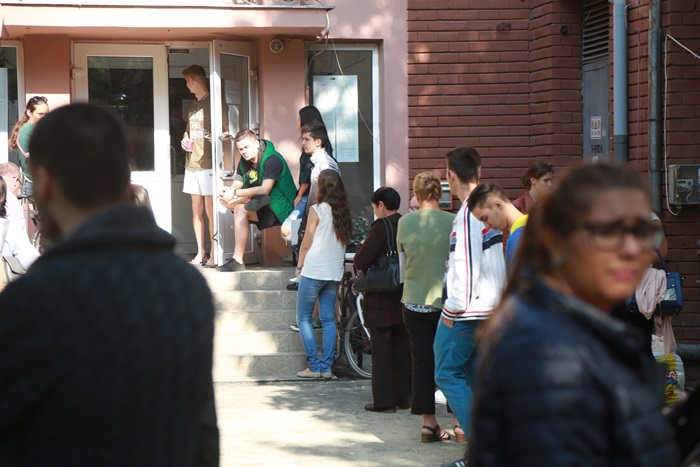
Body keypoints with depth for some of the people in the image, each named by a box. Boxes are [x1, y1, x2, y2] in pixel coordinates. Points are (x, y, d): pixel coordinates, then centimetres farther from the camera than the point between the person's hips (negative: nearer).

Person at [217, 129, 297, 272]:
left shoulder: (272, 159, -18)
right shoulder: (245, 162, 8)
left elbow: (265, 189, -28)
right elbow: (236, 186, 3)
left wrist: (235, 193, -29)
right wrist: (227, 191, -22)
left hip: (279, 210, -9)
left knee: (241, 209, -29)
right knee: (224, 200, -9)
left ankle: (238, 261, -28)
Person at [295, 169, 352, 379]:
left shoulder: (317, 210, -10)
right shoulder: (344, 212, 4)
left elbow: (306, 244, -5)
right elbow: (346, 240, 11)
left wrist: (300, 265, 7)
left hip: (314, 270, -5)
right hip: (335, 272, 5)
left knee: (304, 318, 4)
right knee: (328, 319, 10)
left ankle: (314, 366, -1)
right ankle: (327, 366, 6)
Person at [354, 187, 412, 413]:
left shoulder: (381, 227, -17)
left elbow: (361, 262, -18)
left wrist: (362, 246, 2)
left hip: (382, 299, -6)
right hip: (405, 296, 6)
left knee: (381, 350, 0)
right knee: (402, 348, 13)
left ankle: (384, 400, 2)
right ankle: (404, 396, 19)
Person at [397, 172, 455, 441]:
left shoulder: (405, 223, -3)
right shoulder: (453, 222, -10)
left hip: (413, 301, 2)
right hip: (446, 302, -2)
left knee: (422, 363, 7)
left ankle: (428, 424, 7)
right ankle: (458, 422, 11)